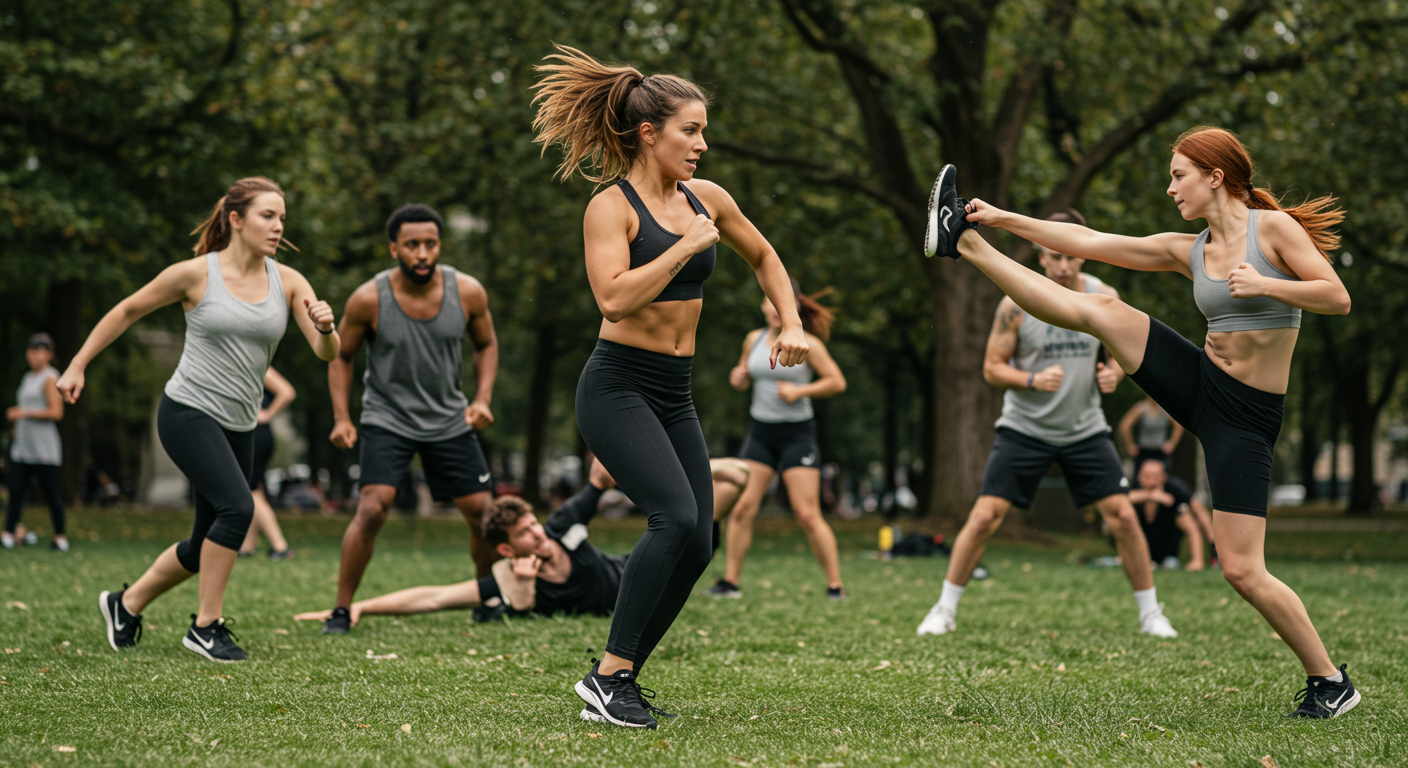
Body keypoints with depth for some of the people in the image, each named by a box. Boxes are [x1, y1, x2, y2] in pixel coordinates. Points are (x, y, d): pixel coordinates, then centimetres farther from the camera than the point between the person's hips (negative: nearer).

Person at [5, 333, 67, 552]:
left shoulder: (50, 379, -7)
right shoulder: (28, 378, 19)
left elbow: (55, 412, -16)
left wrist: (25, 413, -12)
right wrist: (15, 415, 12)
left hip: (43, 449, -7)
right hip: (22, 447, 7)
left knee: (50, 493, -1)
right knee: (16, 491, -3)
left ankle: (60, 536, 9)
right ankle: (9, 532, -5)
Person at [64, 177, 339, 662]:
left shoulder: (288, 283, 2)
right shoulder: (195, 274, -7)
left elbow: (326, 353, -5)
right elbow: (127, 311, 5)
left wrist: (325, 327, -28)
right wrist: (77, 366, 6)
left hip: (238, 426, 6)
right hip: (188, 412, -6)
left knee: (209, 545, 10)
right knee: (237, 507, -24)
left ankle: (127, 604, 33)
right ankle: (206, 626, -11)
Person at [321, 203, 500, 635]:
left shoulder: (468, 293, -12)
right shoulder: (368, 300, -17)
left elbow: (486, 344, 7)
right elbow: (342, 357, -1)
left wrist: (482, 399, -8)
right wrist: (341, 417, -11)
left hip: (449, 419, 3)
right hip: (387, 417, -3)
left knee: (485, 514, 3)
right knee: (372, 509, -21)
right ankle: (340, 612, -9)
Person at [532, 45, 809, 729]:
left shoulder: (706, 199, 9)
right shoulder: (611, 206, -9)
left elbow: (763, 257, 26)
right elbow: (615, 298, -24)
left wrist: (792, 325, 14)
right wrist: (686, 246, -18)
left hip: (674, 392, 7)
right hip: (617, 385, -7)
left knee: (697, 543, 1)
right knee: (676, 518, -24)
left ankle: (618, 681, 11)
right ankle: (609, 674, -15)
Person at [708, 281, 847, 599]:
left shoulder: (807, 344, -6)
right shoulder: (754, 339, 6)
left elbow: (837, 382, -4)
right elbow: (745, 375, 21)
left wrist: (800, 390, -16)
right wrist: (738, 377, -3)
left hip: (797, 433, -4)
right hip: (760, 431, 4)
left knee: (808, 515, -7)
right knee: (742, 507, -3)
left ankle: (835, 585, 1)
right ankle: (730, 581, 5)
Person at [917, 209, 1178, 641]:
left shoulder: (1105, 298, -3)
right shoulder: (1017, 303, -12)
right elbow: (992, 367, -6)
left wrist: (1113, 373, -12)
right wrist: (1032, 381, -24)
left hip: (1085, 428, 2)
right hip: (1024, 427, -2)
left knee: (1123, 515, -5)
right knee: (984, 516, -10)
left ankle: (1150, 613, 10)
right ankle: (945, 610, 4)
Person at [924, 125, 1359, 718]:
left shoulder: (1274, 227, -9)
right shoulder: (1187, 251, 7)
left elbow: (1338, 297, -14)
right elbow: (1089, 243, 8)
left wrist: (1263, 285, -26)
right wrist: (1005, 219, 7)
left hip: (1247, 417, -5)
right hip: (1199, 381, 5)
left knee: (1242, 571, -11)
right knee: (1105, 311, -7)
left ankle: (1329, 680, 4)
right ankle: (964, 242, 2)